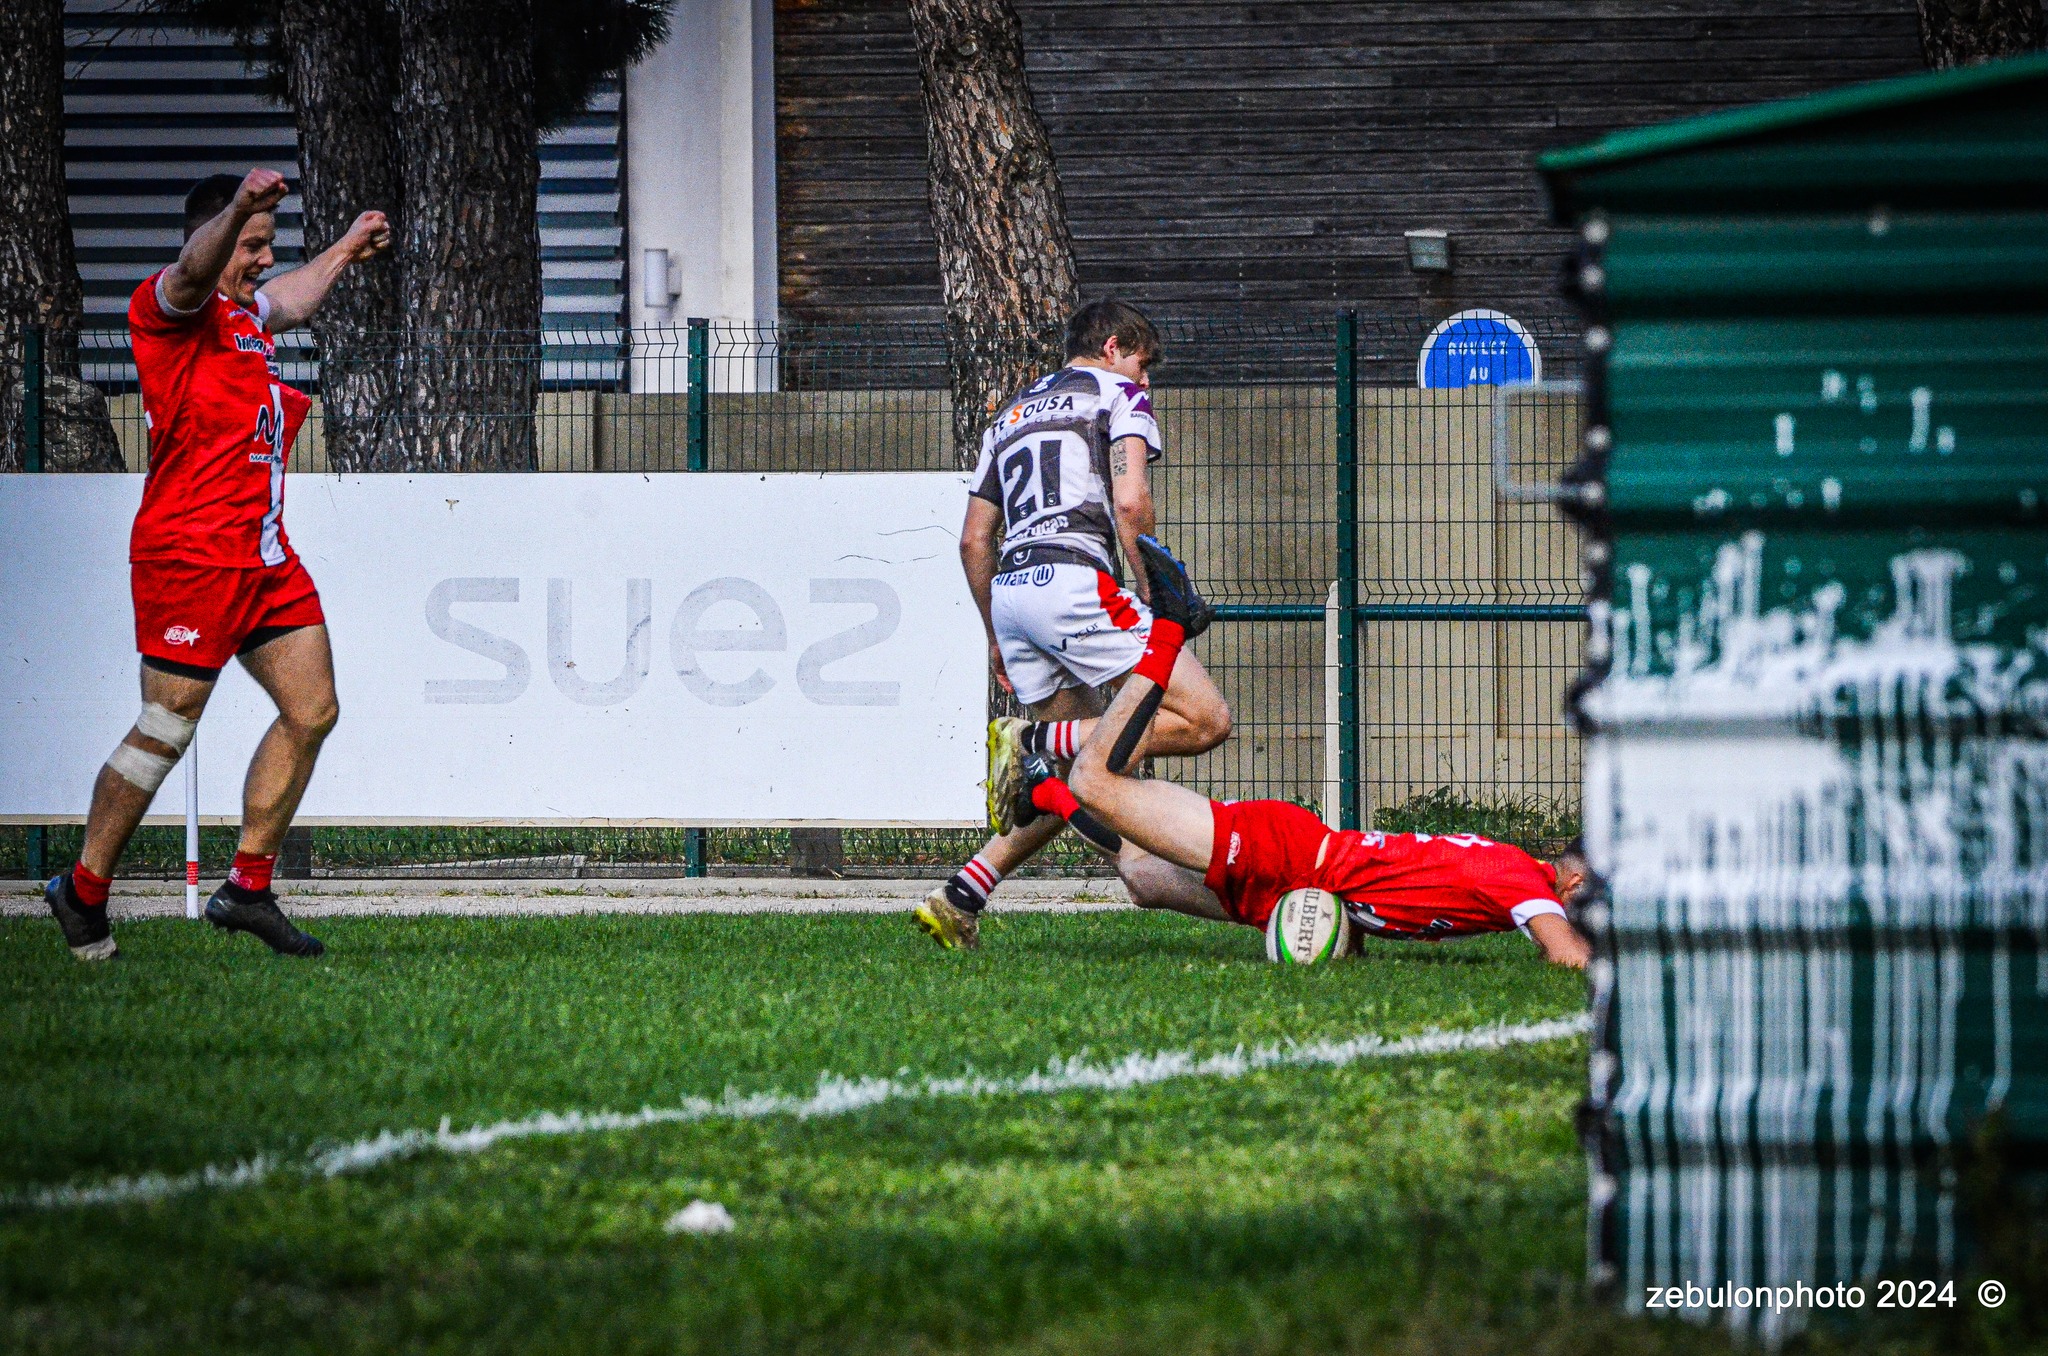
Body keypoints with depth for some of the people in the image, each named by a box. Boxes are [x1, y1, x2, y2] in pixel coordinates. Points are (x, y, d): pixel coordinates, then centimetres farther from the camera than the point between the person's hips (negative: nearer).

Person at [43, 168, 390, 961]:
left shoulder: (245, 314, 19)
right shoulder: (169, 307, -8)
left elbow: (289, 302, 44)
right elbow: (194, 272, -32)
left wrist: (344, 251, 55)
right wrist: (237, 209, -50)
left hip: (264, 555, 9)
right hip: (189, 554, -9)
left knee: (311, 711, 4)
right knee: (165, 732, -7)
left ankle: (247, 888, 11)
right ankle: (83, 892, 6)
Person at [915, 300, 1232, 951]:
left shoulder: (1012, 413, 30)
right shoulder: (1118, 392, 10)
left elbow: (974, 539, 26)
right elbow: (1130, 502, -7)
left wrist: (997, 637, 32)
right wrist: (1151, 591, 0)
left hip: (1010, 591, 8)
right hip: (1076, 578, -8)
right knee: (1205, 721, -9)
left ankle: (958, 899, 1)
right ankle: (1031, 741, -18)